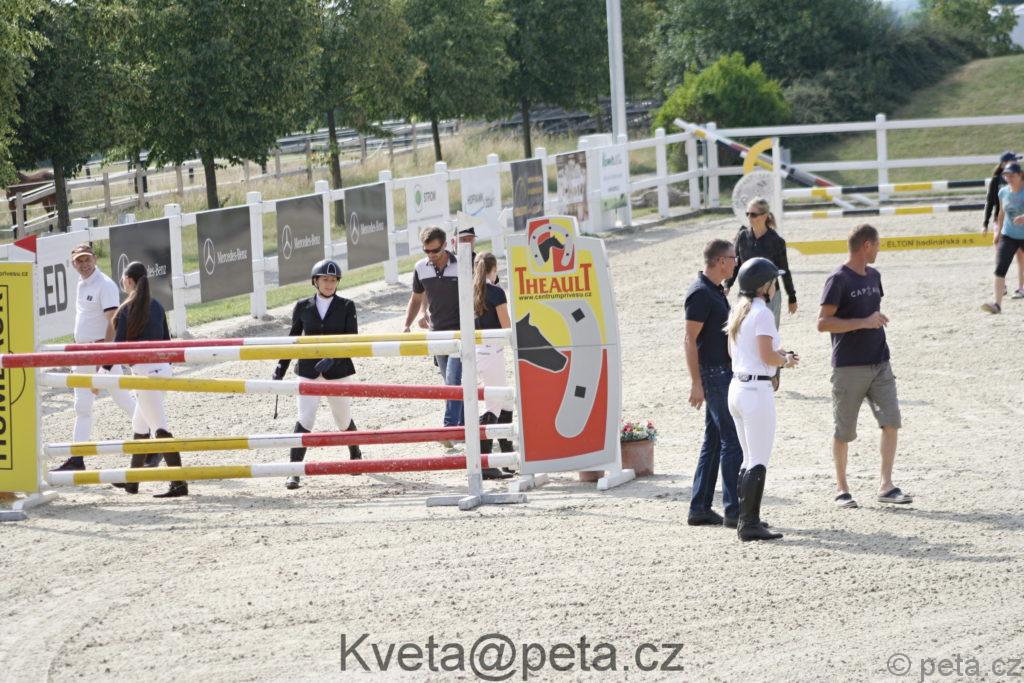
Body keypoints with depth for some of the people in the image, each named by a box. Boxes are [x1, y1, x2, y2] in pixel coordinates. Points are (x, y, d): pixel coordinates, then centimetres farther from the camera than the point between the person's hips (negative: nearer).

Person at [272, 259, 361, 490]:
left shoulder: (346, 306, 0)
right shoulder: (303, 307, 4)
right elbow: (293, 338, 12)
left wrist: (333, 359, -22)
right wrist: (281, 368, 8)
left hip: (337, 371, 0)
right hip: (308, 372, 0)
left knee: (343, 418, 13)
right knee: (305, 419, -13)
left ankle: (356, 455, 41)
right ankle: (294, 470, -13)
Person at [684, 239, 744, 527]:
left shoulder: (715, 291, 15)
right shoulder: (700, 293, -16)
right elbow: (690, 340, -18)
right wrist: (696, 383, -21)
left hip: (723, 372, 10)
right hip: (714, 374, -10)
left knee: (714, 440, 11)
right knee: (732, 440, -9)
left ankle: (700, 508, 14)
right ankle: (734, 510, -8)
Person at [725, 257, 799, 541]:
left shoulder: (737, 312, 12)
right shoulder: (762, 313, -15)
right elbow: (768, 357, -20)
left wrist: (779, 355, 17)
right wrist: (787, 360, 1)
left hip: (736, 388, 9)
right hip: (757, 390, -9)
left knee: (749, 459, 18)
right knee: (759, 462, -6)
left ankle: (746, 519, 22)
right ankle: (749, 524, -8)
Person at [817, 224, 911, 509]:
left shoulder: (873, 276, 13)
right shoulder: (838, 280, -11)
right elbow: (823, 323, -16)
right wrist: (864, 322, -20)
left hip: (879, 365, 6)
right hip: (848, 368, -6)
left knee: (891, 422, -5)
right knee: (843, 432, 3)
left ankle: (886, 486, 0)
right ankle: (841, 489, 16)